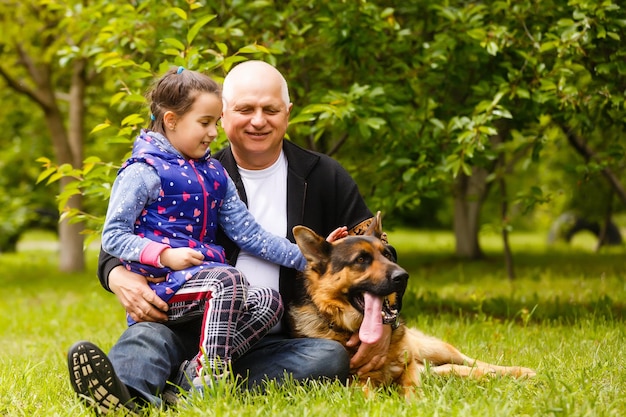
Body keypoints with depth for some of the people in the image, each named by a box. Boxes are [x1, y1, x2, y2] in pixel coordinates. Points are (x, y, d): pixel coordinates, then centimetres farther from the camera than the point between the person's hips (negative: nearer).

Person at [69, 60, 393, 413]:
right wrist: (119, 277, -17)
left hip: (279, 345, 0)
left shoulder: (325, 177, 9)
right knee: (147, 336, -31)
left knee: (333, 357, -32)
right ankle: (123, 394, -66)